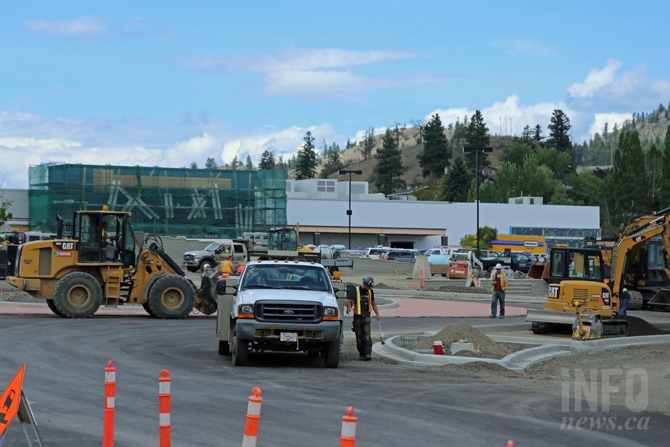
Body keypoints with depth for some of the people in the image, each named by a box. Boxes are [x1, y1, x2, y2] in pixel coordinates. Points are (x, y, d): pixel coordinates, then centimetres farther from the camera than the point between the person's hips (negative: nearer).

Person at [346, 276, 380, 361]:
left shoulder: (370, 291, 11)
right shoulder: (355, 290, -3)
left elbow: (373, 303, 22)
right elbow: (349, 300, -9)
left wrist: (377, 314, 20)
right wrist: (348, 308, -29)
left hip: (366, 315, 2)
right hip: (357, 316, -2)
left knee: (367, 334, -11)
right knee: (359, 335, 2)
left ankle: (368, 353, -17)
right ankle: (361, 353, 13)